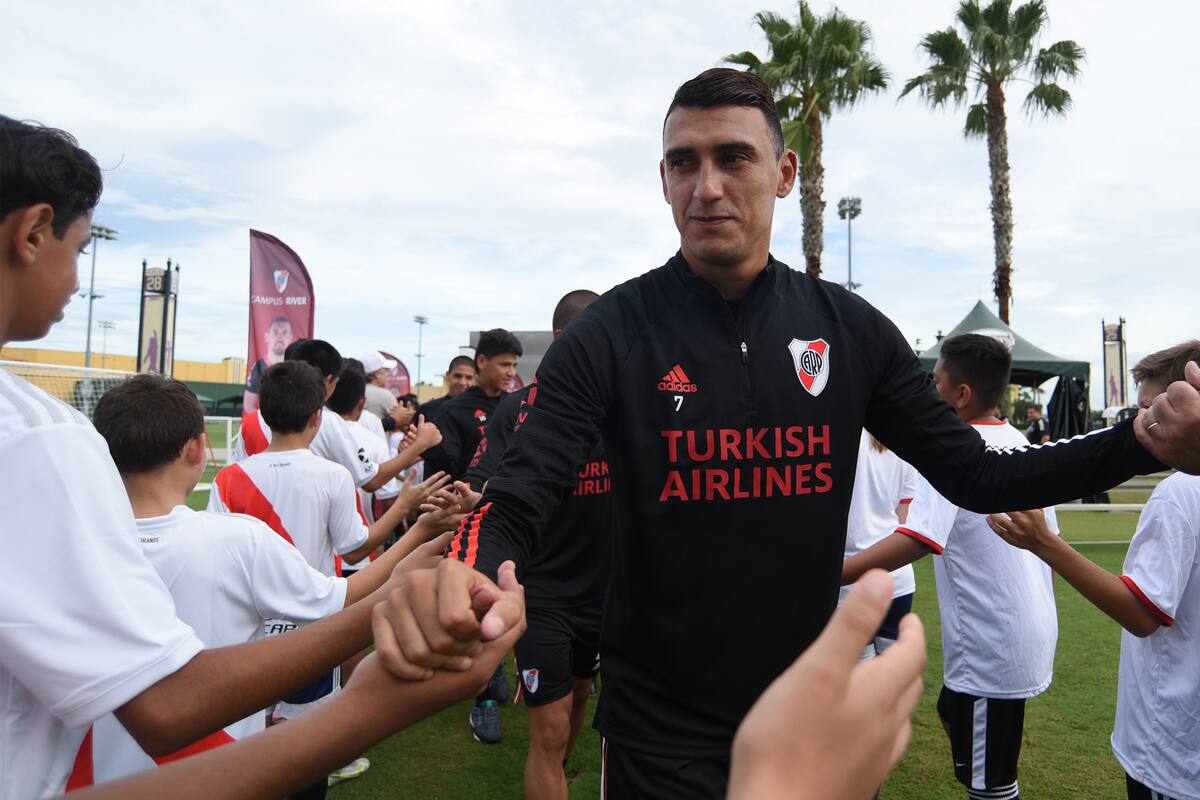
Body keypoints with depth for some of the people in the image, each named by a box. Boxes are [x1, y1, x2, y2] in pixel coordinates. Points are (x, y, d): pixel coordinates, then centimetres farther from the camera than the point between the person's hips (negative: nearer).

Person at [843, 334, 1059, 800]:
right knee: (953, 716, 27)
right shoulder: (1020, 443, 7)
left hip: (990, 646, -9)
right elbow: (1049, 536, 14)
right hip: (1031, 630, 9)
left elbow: (917, 540, -34)